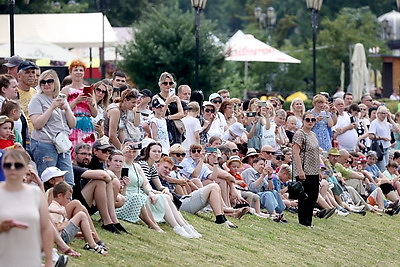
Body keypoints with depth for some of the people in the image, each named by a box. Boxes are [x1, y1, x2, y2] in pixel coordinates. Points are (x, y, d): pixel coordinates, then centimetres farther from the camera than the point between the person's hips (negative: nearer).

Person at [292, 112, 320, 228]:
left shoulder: (313, 135, 16)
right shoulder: (299, 134, -10)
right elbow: (296, 153, -16)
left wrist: (318, 170, 19)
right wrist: (300, 171, -22)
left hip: (314, 172, 9)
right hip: (304, 172, -8)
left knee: (313, 197, 9)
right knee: (304, 198, -4)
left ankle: (309, 221, 17)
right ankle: (303, 222, 2)